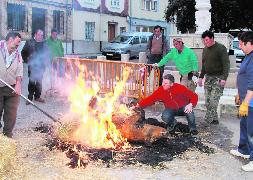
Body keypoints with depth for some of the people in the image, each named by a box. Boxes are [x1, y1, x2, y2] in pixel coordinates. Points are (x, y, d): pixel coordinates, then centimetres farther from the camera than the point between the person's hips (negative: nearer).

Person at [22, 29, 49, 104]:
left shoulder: (44, 44, 11)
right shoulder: (29, 42, 2)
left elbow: (47, 54, 20)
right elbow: (23, 53, 7)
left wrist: (45, 62, 7)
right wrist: (27, 60, -2)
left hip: (41, 66, 3)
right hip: (32, 65, -3)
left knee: (39, 82, 7)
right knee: (31, 82, -4)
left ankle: (37, 97, 17)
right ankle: (30, 97, 3)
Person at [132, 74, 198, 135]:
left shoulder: (180, 88, -23)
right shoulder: (160, 90, -17)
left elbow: (194, 96, -17)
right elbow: (150, 99, -20)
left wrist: (190, 105, -36)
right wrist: (136, 106, -30)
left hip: (183, 108, -1)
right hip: (171, 109, 2)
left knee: (189, 111, -34)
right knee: (165, 117, -30)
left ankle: (192, 129, -5)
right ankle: (173, 124, 8)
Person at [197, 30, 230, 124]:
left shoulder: (221, 48, -10)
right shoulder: (205, 49, 13)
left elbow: (226, 64, -15)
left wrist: (224, 78, -23)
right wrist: (201, 77, 19)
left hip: (218, 78, -7)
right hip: (208, 77, 7)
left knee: (213, 100, -12)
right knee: (207, 100, 4)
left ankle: (209, 119, -3)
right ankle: (213, 119, 12)